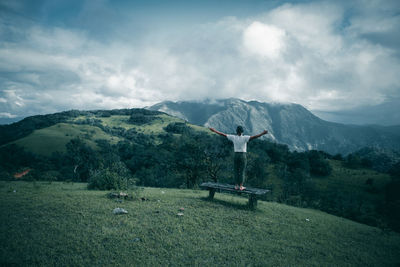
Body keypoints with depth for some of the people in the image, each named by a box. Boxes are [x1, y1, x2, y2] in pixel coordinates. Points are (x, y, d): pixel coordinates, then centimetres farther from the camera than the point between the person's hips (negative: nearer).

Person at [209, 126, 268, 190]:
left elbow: (223, 134, 1)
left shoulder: (233, 137, -2)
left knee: (236, 171, 10)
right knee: (242, 171, 3)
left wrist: (214, 131, 8)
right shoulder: (244, 138, -10)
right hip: (243, 156, -2)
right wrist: (263, 133, -23)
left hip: (236, 155, 2)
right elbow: (254, 137, -20)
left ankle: (236, 186, 12)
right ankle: (241, 186, 5)